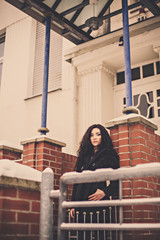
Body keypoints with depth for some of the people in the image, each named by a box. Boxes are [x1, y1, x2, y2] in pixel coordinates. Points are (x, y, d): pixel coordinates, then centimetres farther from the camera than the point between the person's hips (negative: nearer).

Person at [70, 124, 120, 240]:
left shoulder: (110, 155, 8)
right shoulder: (84, 156, 19)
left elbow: (116, 180, 2)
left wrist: (105, 192, -16)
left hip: (98, 200, -3)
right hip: (81, 202, 4)